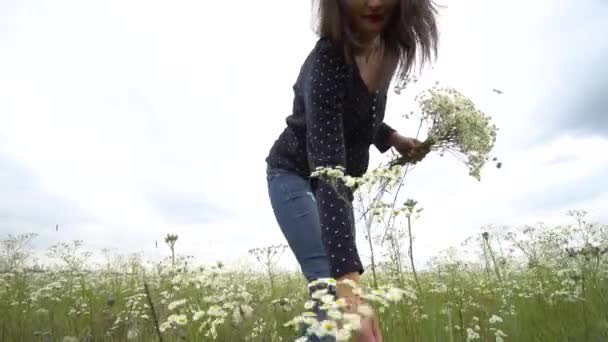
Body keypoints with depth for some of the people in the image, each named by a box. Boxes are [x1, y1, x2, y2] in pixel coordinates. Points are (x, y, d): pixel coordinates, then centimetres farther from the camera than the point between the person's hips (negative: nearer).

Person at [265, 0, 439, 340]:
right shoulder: (327, 60, -32)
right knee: (330, 285, -19)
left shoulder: (389, 49, -8)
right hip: (295, 176, -7)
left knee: (340, 286, 10)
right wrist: (348, 277, -52)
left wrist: (393, 137, -6)